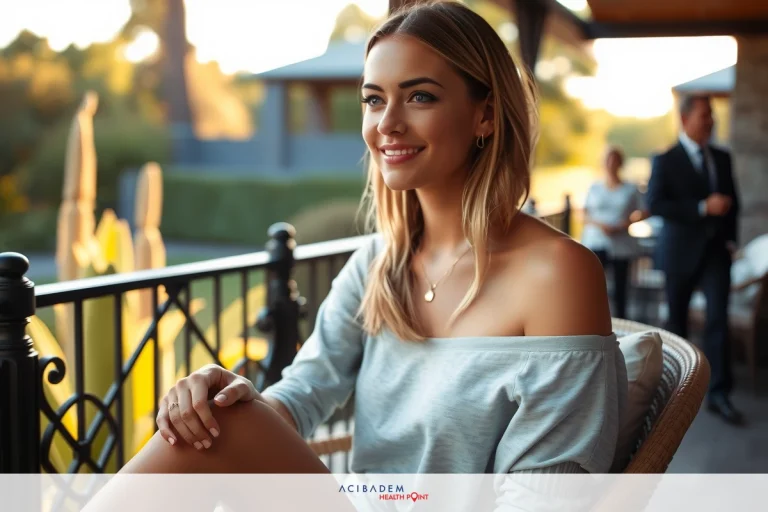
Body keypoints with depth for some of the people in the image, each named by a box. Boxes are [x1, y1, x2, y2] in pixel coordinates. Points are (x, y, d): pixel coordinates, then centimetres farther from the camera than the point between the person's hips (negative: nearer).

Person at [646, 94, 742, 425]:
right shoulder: (666, 161, -4)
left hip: (715, 250, 3)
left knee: (718, 318, -9)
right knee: (677, 319, 9)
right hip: (680, 250, -3)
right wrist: (703, 207, -22)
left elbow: (732, 200, 17)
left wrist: (731, 239, 4)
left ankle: (718, 393, -7)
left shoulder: (722, 158, 10)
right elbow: (655, 204, -15)